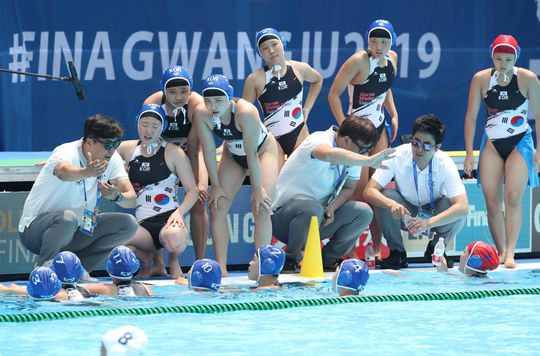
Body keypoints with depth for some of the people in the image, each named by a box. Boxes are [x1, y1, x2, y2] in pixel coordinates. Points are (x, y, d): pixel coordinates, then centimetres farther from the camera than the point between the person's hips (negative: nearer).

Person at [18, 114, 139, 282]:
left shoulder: (112, 158, -3)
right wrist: (87, 173, -72)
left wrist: (117, 197, -34)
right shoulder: (68, 153, -23)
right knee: (67, 218, -38)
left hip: (75, 231, 7)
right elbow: (64, 172, -50)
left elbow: (132, 200, -10)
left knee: (128, 224, -7)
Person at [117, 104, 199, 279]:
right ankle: (145, 258, 7)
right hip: (142, 224, 2)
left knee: (174, 238, -42)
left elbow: (193, 190, 1)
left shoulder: (173, 153, 3)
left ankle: (174, 260, 4)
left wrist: (179, 212, -18)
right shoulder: (127, 149, 12)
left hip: (168, 219, -2)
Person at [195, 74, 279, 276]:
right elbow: (208, 151, -17)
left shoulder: (246, 112, -39)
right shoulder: (202, 114, -26)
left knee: (261, 208, -17)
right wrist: (216, 186, -14)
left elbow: (252, 154, -33)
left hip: (263, 150, -5)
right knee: (218, 206, -7)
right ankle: (221, 268, -6)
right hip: (233, 154, 5)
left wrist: (257, 188, -26)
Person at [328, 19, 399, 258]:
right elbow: (334, 94, -16)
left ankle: (377, 248, 10)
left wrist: (393, 114, 9)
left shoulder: (392, 59, 2)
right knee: (360, 191, -9)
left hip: (379, 129, 7)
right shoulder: (359, 61, -18)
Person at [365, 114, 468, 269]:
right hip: (404, 213, 0)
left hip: (434, 213, 0)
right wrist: (391, 204, -50)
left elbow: (463, 206, -36)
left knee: (457, 212, -32)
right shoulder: (397, 156, -24)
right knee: (385, 197, -31)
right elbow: (369, 191, -28)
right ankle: (397, 252, -9)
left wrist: (428, 222, -49)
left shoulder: (446, 164, -26)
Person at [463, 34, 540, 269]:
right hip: (492, 143, 2)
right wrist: (469, 153, -2)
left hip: (519, 143, -2)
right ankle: (500, 252, 7)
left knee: (513, 198, -14)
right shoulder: (481, 79, -3)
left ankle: (510, 254, -17)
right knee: (492, 201, -2)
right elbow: (471, 116, 1)